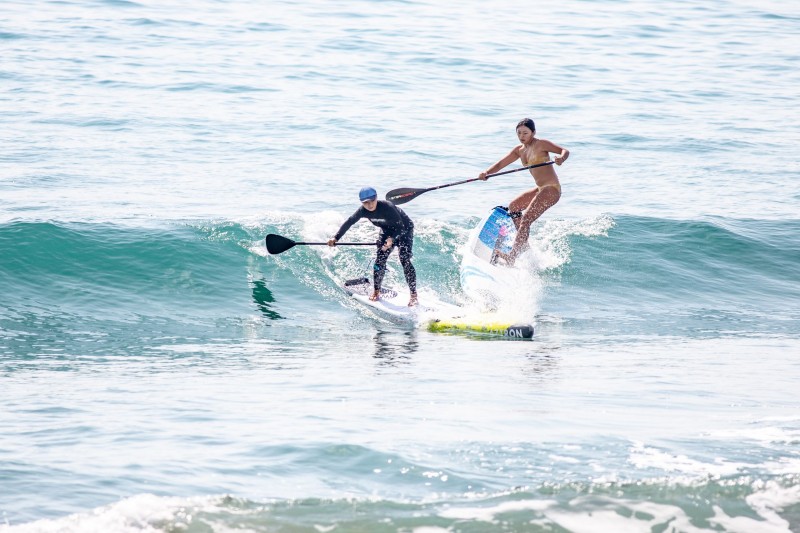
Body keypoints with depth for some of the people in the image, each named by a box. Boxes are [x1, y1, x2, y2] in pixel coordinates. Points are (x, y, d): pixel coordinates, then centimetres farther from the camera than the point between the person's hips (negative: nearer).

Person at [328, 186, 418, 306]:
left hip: (404, 229, -6)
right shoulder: (363, 211, -20)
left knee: (405, 260, -17)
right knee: (380, 260, -5)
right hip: (387, 231, 6)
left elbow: (400, 227, -35)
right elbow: (349, 222, -13)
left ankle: (413, 295, -14)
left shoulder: (387, 207, -37)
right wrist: (335, 238, -22)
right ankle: (376, 292, 10)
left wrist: (391, 239, -50)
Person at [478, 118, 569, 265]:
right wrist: (486, 173, -8)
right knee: (513, 206, 25)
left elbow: (564, 151, -15)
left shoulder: (541, 144, -10)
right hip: (540, 189, 10)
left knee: (525, 220, -18)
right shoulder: (519, 150, 13)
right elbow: (500, 164, 10)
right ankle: (524, 243, 26)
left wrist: (561, 158, -38)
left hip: (552, 189, -10)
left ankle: (512, 256, -24)